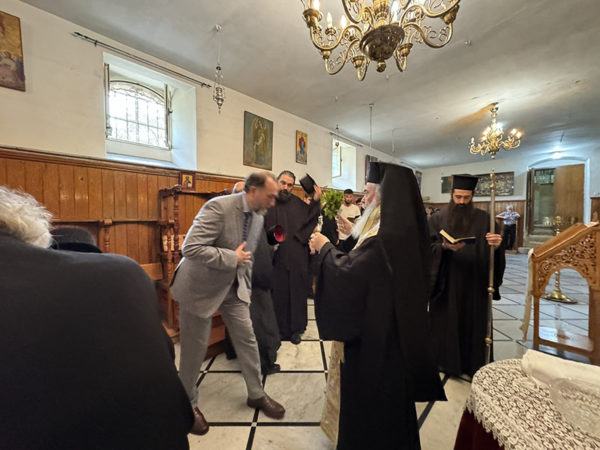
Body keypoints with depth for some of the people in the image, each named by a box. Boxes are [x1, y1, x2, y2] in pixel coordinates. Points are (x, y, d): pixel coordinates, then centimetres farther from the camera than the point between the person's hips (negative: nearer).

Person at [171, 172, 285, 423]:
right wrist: (232, 258, -26)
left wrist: (246, 286, 11)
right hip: (201, 286, -6)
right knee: (195, 348, 12)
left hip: (234, 287, 6)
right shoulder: (218, 207, -24)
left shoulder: (258, 216, 0)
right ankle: (188, 403, 41)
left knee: (247, 338, 10)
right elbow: (190, 248, -30)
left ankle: (256, 394, 34)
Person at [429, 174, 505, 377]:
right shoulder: (437, 219, 2)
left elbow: (493, 251, 0)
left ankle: (474, 365, 30)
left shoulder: (484, 219, 5)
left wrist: (496, 245, -21)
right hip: (446, 285, -1)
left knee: (474, 324, 10)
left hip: (475, 285, 1)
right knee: (445, 324, 8)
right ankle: (446, 363, 27)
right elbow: (429, 248, -5)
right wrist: (445, 247, -23)